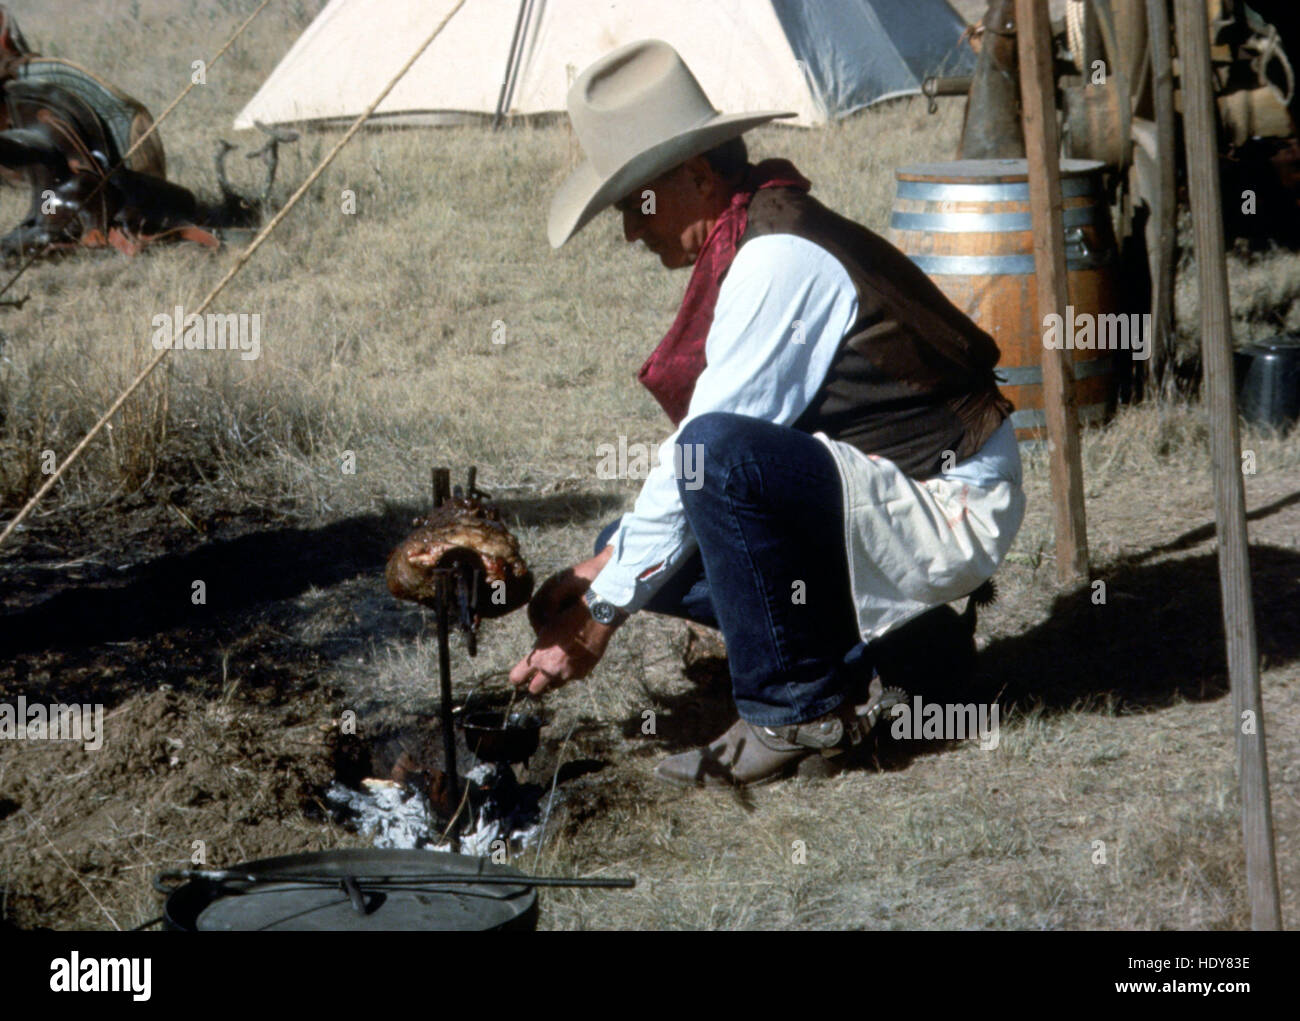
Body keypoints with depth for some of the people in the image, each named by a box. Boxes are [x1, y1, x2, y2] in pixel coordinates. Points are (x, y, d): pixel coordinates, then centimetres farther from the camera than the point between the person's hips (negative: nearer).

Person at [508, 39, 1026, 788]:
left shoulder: (778, 259, -20)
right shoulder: (748, 244, 10)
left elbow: (706, 452, -21)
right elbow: (688, 475, 15)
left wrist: (604, 611, -13)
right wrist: (608, 565, 5)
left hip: (949, 515, -10)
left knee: (722, 454, -32)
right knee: (642, 550, 5)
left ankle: (798, 716, -17)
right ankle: (893, 638, 8)